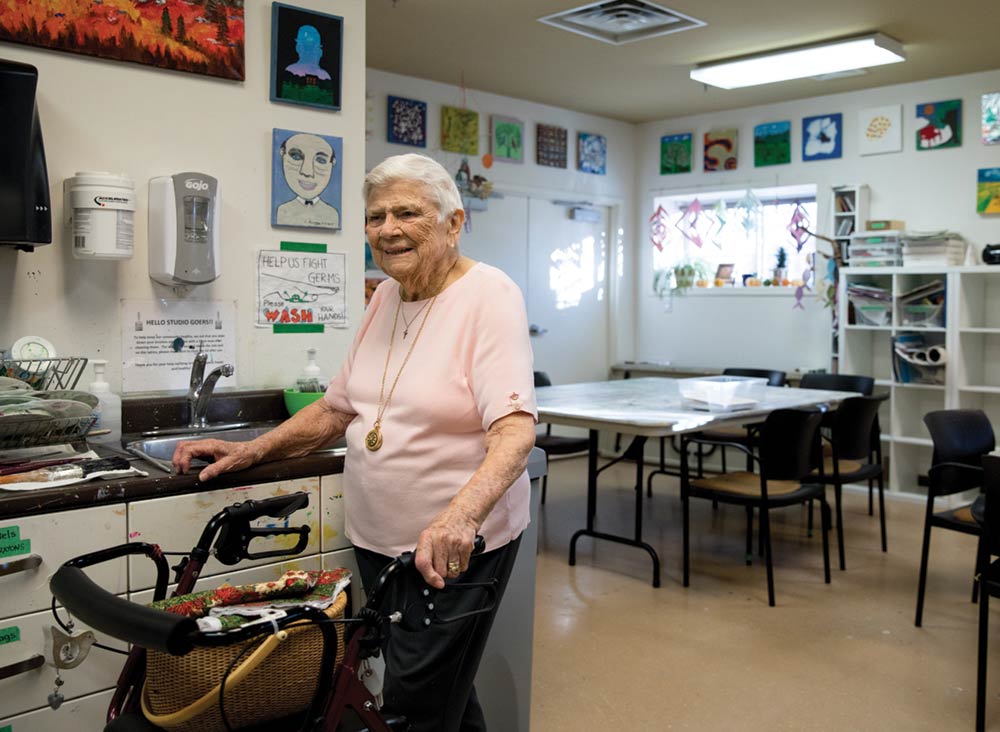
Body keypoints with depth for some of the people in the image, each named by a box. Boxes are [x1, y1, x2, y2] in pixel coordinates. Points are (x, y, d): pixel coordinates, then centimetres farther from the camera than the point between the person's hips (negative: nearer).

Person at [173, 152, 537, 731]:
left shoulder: (489, 295, -15)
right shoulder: (385, 298, 8)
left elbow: (516, 428, -27)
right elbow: (340, 409, 15)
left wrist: (462, 513, -43)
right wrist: (250, 452, 6)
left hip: (458, 548, -6)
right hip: (377, 537, 7)